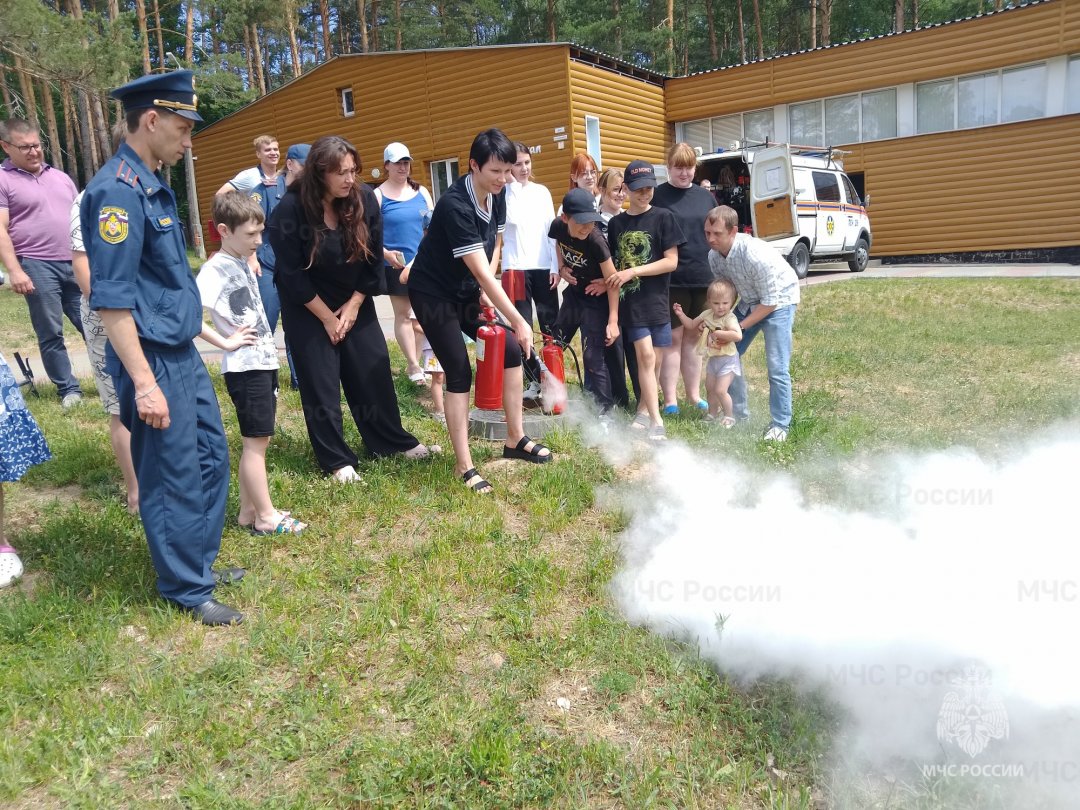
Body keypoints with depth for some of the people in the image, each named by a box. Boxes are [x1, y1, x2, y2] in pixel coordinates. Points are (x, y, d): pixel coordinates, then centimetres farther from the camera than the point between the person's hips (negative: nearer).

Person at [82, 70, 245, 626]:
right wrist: (144, 383, -24)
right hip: (155, 360, -9)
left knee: (210, 456, 18)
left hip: (184, 353, 9)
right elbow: (111, 301, -23)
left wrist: (179, 359, 20)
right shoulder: (117, 192, -19)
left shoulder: (152, 186, 10)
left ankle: (200, 562, 36)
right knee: (174, 477, 4)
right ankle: (188, 590, 21)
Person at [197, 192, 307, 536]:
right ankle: (266, 517, 10)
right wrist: (225, 342, -19)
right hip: (245, 367, -9)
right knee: (256, 442, 0)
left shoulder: (243, 262, 12)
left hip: (264, 362, 9)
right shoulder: (215, 269, -14)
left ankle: (248, 511, 24)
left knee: (257, 441, 14)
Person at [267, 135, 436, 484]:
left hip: (354, 301, 3)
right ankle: (336, 460, 8)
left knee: (374, 369, 5)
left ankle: (393, 441, 21)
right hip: (306, 306, -3)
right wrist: (327, 317, -14)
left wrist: (353, 305, -7)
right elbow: (292, 275, -17)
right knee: (320, 380, -1)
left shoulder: (366, 199, -13)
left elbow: (374, 260, -5)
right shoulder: (290, 209, -22)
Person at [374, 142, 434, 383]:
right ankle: (413, 364, 9)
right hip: (397, 265, -3)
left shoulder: (421, 192, 8)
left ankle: (423, 361, 14)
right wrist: (385, 253, -19)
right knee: (402, 314, 3)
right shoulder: (378, 195, -1)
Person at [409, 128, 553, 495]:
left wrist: (485, 293, -4)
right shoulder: (455, 205, -29)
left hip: (468, 291, 8)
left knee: (511, 352, 3)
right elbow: (482, 273, -31)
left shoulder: (496, 195, -4)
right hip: (434, 294, -8)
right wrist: (519, 321, -29)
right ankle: (464, 466, 0)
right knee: (459, 374, -9)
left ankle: (515, 439, 18)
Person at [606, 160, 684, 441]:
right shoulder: (616, 223, 8)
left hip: (656, 298, -1)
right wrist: (610, 280, -2)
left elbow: (671, 261, -7)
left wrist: (633, 272, -14)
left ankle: (643, 411, 22)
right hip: (631, 299, 1)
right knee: (646, 355, -9)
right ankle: (656, 421, -7)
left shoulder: (662, 217, -2)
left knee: (650, 359, 4)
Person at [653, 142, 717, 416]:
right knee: (672, 338, 1)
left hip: (703, 279, 4)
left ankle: (694, 394, 22)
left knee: (694, 338, 12)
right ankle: (670, 400, 7)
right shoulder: (658, 196, -2)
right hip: (671, 280, -4)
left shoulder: (705, 197, 11)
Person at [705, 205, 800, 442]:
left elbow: (770, 302, -26)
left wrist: (739, 327, -23)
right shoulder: (714, 256, -13)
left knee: (777, 368, -12)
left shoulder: (756, 255, -34)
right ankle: (739, 414, 20)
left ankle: (780, 425, 2)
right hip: (749, 301, 7)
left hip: (778, 301, -7)